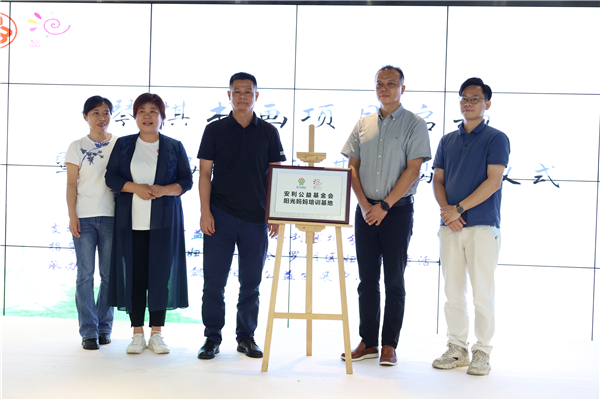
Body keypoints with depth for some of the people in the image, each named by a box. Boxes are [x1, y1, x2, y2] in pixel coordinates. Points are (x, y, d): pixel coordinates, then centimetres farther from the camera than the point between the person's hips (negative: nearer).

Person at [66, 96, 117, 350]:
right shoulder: (77, 147, 6)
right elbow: (71, 184, 4)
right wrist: (72, 215, -5)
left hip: (111, 215, 1)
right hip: (84, 217, -1)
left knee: (110, 274, 4)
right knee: (85, 274, -2)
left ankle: (104, 327, 16)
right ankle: (88, 332, 4)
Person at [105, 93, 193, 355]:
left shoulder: (174, 147, 9)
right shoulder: (123, 145, 11)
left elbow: (186, 181, 5)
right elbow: (111, 177, 5)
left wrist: (165, 190, -14)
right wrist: (135, 188, -13)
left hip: (164, 221, 0)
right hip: (131, 220, 1)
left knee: (160, 274, -1)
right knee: (134, 274, -1)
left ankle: (157, 334, 8)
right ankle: (137, 334, 8)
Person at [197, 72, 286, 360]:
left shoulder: (268, 133, 7)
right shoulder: (215, 130, 4)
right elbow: (205, 173, 2)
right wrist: (205, 212, -7)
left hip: (256, 217, 1)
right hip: (220, 216, -1)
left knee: (251, 282, 7)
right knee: (214, 280, 1)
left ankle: (246, 337, 19)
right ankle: (212, 337, 13)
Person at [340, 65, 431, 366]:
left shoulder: (414, 125, -1)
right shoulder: (363, 125, 11)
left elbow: (412, 170, -9)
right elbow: (352, 167, 8)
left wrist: (385, 206, -14)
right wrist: (364, 204, -6)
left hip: (397, 209, -4)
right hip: (365, 209, 4)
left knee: (394, 280, 1)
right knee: (367, 279, 6)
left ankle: (389, 345, 9)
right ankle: (368, 342, 14)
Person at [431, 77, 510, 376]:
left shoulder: (496, 139, 0)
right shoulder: (447, 141, 15)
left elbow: (493, 181, -9)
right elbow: (438, 180, 12)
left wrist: (459, 208, -14)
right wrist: (446, 210, -7)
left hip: (483, 226, -5)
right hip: (451, 227, 5)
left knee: (482, 294, -1)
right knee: (453, 292, 8)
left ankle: (482, 352, 9)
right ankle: (457, 349, 18)